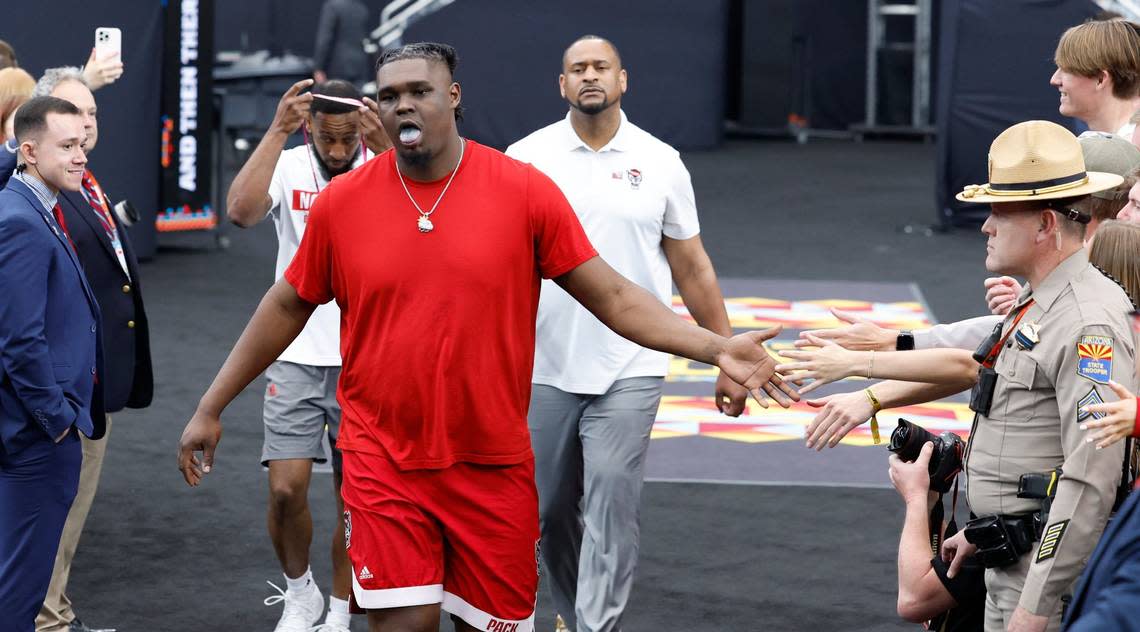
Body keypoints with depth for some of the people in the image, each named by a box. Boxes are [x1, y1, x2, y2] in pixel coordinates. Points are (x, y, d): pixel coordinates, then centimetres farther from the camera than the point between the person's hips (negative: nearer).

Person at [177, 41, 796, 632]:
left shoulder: (526, 191, -5)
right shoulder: (340, 201, -1)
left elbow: (611, 296, -2)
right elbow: (287, 307, 11)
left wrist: (715, 347, -14)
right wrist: (211, 408, 13)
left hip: (494, 469, 0)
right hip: (382, 464, 0)